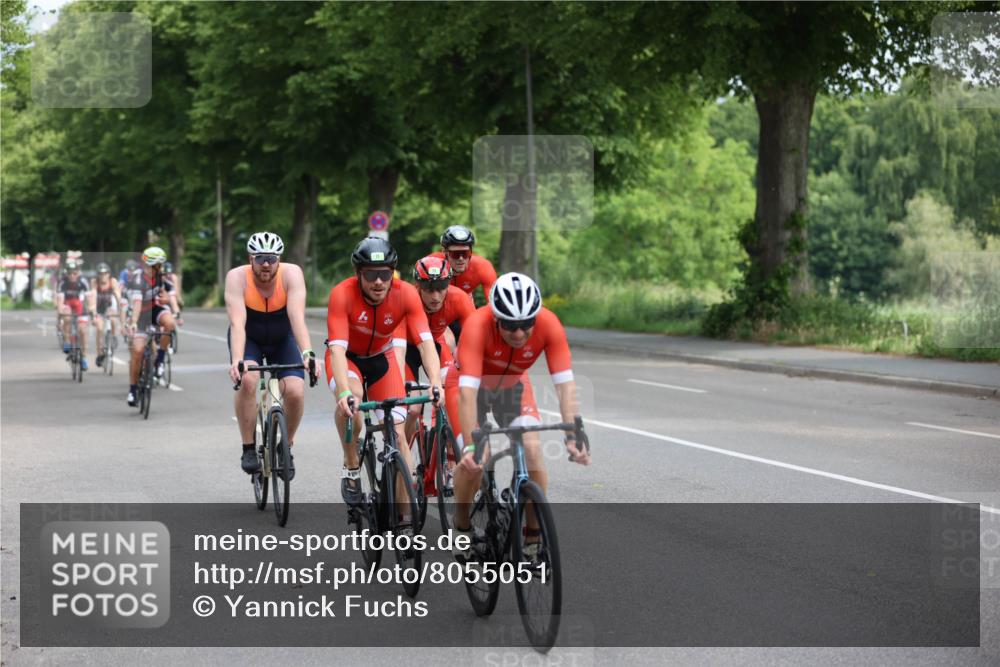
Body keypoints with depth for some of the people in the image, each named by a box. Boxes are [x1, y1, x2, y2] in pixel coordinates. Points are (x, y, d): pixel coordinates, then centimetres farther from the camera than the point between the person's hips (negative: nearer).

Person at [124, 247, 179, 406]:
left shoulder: (163, 275, -11)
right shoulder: (138, 278, -25)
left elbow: (171, 295, -14)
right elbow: (137, 302, -36)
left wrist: (176, 313, -32)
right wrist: (133, 322, -48)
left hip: (158, 308, 3)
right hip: (143, 314, -3)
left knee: (169, 323, -32)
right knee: (138, 351, -12)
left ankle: (159, 359, -13)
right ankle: (132, 389, 0)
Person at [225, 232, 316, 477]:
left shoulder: (291, 274, -26)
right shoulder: (237, 277, -27)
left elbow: (297, 317, -38)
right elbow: (237, 323, -37)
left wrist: (308, 353, -53)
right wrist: (236, 360, -53)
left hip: (282, 339, 1)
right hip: (249, 339, -1)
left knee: (295, 391, -21)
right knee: (247, 379, -30)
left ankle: (285, 448, 6)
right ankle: (248, 448, -13)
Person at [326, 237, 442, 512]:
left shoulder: (406, 294, -26)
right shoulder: (342, 294, -32)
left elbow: (425, 341, -33)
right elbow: (337, 348, -39)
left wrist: (436, 383, -49)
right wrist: (345, 392, -54)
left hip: (381, 358, 2)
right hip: (347, 357, -2)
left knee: (397, 430, -9)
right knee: (350, 400, -35)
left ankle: (406, 511, -3)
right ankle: (351, 467, -12)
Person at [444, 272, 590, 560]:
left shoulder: (548, 324, -32)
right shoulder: (477, 326, -39)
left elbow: (565, 383, -32)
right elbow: (468, 391, -44)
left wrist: (572, 436, -43)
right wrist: (470, 447, -52)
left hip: (512, 384, 3)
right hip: (470, 384, -2)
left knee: (533, 449, -19)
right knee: (474, 460, -21)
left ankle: (534, 538, -4)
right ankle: (461, 529, 6)